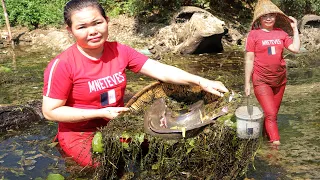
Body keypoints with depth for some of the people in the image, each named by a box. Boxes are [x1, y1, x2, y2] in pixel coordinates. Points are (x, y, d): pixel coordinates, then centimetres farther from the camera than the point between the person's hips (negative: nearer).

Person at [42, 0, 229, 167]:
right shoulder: (63, 65, -20)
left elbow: (161, 70, -12)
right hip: (81, 134, -4)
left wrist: (201, 81, -25)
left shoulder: (120, 52, -7)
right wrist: (101, 113, -21)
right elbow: (51, 111, -17)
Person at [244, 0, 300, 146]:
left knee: (274, 112, 14)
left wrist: (295, 29, 2)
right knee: (270, 113, -10)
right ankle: (275, 142, -6)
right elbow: (249, 60, -7)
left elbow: (296, 49, 0)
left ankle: (266, 134, 32)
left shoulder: (281, 33, 5)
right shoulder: (254, 34, -7)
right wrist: (247, 83, -8)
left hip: (280, 79, 5)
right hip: (261, 80, -4)